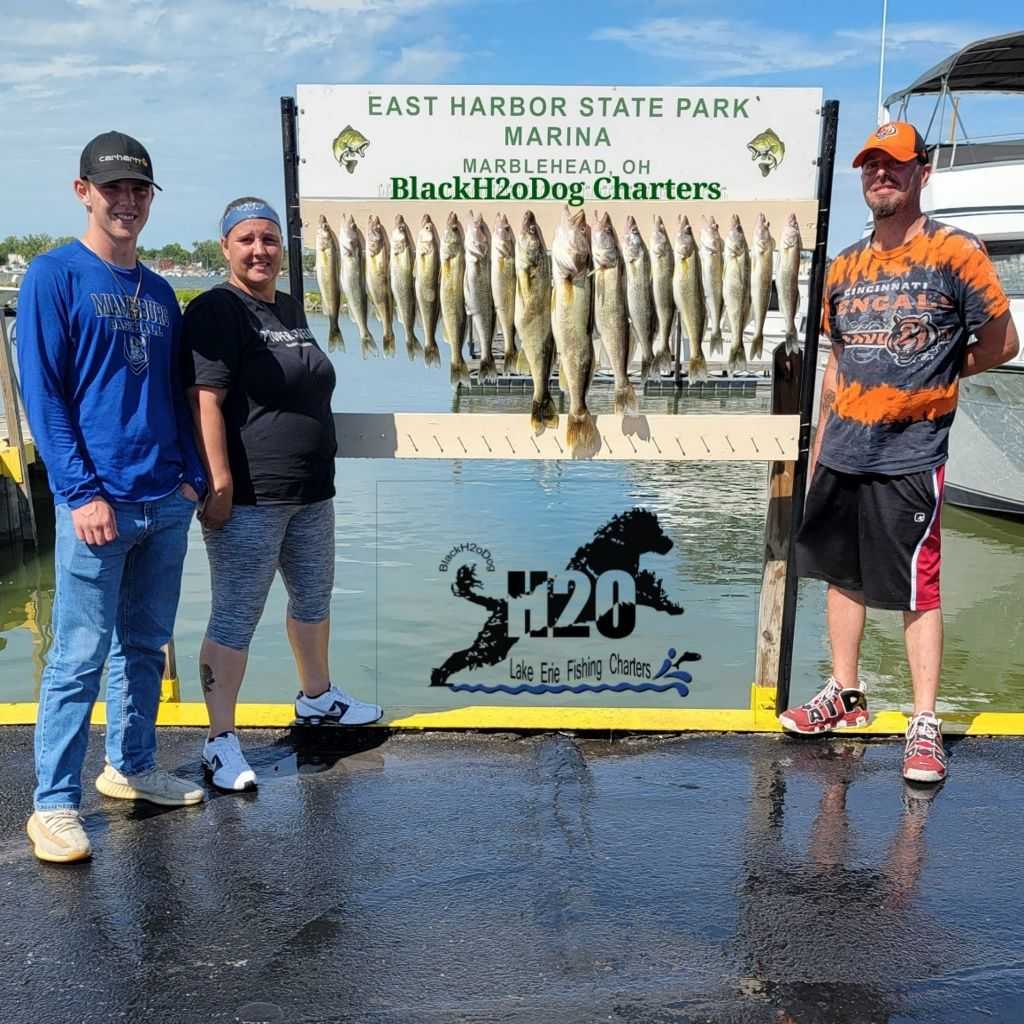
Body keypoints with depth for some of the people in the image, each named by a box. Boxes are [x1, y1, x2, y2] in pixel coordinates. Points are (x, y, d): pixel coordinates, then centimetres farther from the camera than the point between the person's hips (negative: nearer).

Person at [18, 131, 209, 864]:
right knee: (80, 656, -2)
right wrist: (82, 492, -15)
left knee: (146, 645, 14)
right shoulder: (53, 276, -2)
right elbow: (42, 394, -8)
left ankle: (131, 767, 29)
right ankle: (54, 804, 10)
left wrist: (192, 478, 6)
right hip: (100, 501, -6)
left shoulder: (159, 292, 15)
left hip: (167, 501, 6)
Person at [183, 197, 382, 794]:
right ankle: (221, 741, 8)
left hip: (311, 494, 9)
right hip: (248, 500, -9)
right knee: (235, 620, -2)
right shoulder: (218, 310, -11)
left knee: (314, 598, 21)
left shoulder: (291, 308, 14)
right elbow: (206, 402, -19)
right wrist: (220, 485, -25)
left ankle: (318, 697, 41)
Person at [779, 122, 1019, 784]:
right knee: (842, 574, 13)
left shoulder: (955, 251, -6)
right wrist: (819, 445, 15)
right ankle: (846, 693, 29)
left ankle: (926, 726, 10)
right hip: (841, 456, 6)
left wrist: (933, 376, 2)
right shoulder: (845, 266, 11)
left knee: (919, 589, 0)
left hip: (910, 459, -6)